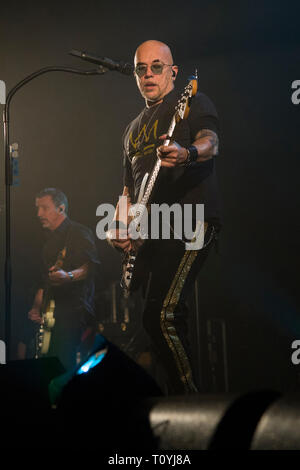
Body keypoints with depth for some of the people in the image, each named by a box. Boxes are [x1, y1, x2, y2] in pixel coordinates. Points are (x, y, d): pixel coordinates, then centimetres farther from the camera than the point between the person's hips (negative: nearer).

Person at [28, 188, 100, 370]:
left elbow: (91, 266, -20)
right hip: (56, 313, 8)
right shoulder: (50, 241, 23)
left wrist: (69, 276, -38)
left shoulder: (79, 233, -5)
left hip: (78, 312, -8)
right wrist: (37, 307, 15)